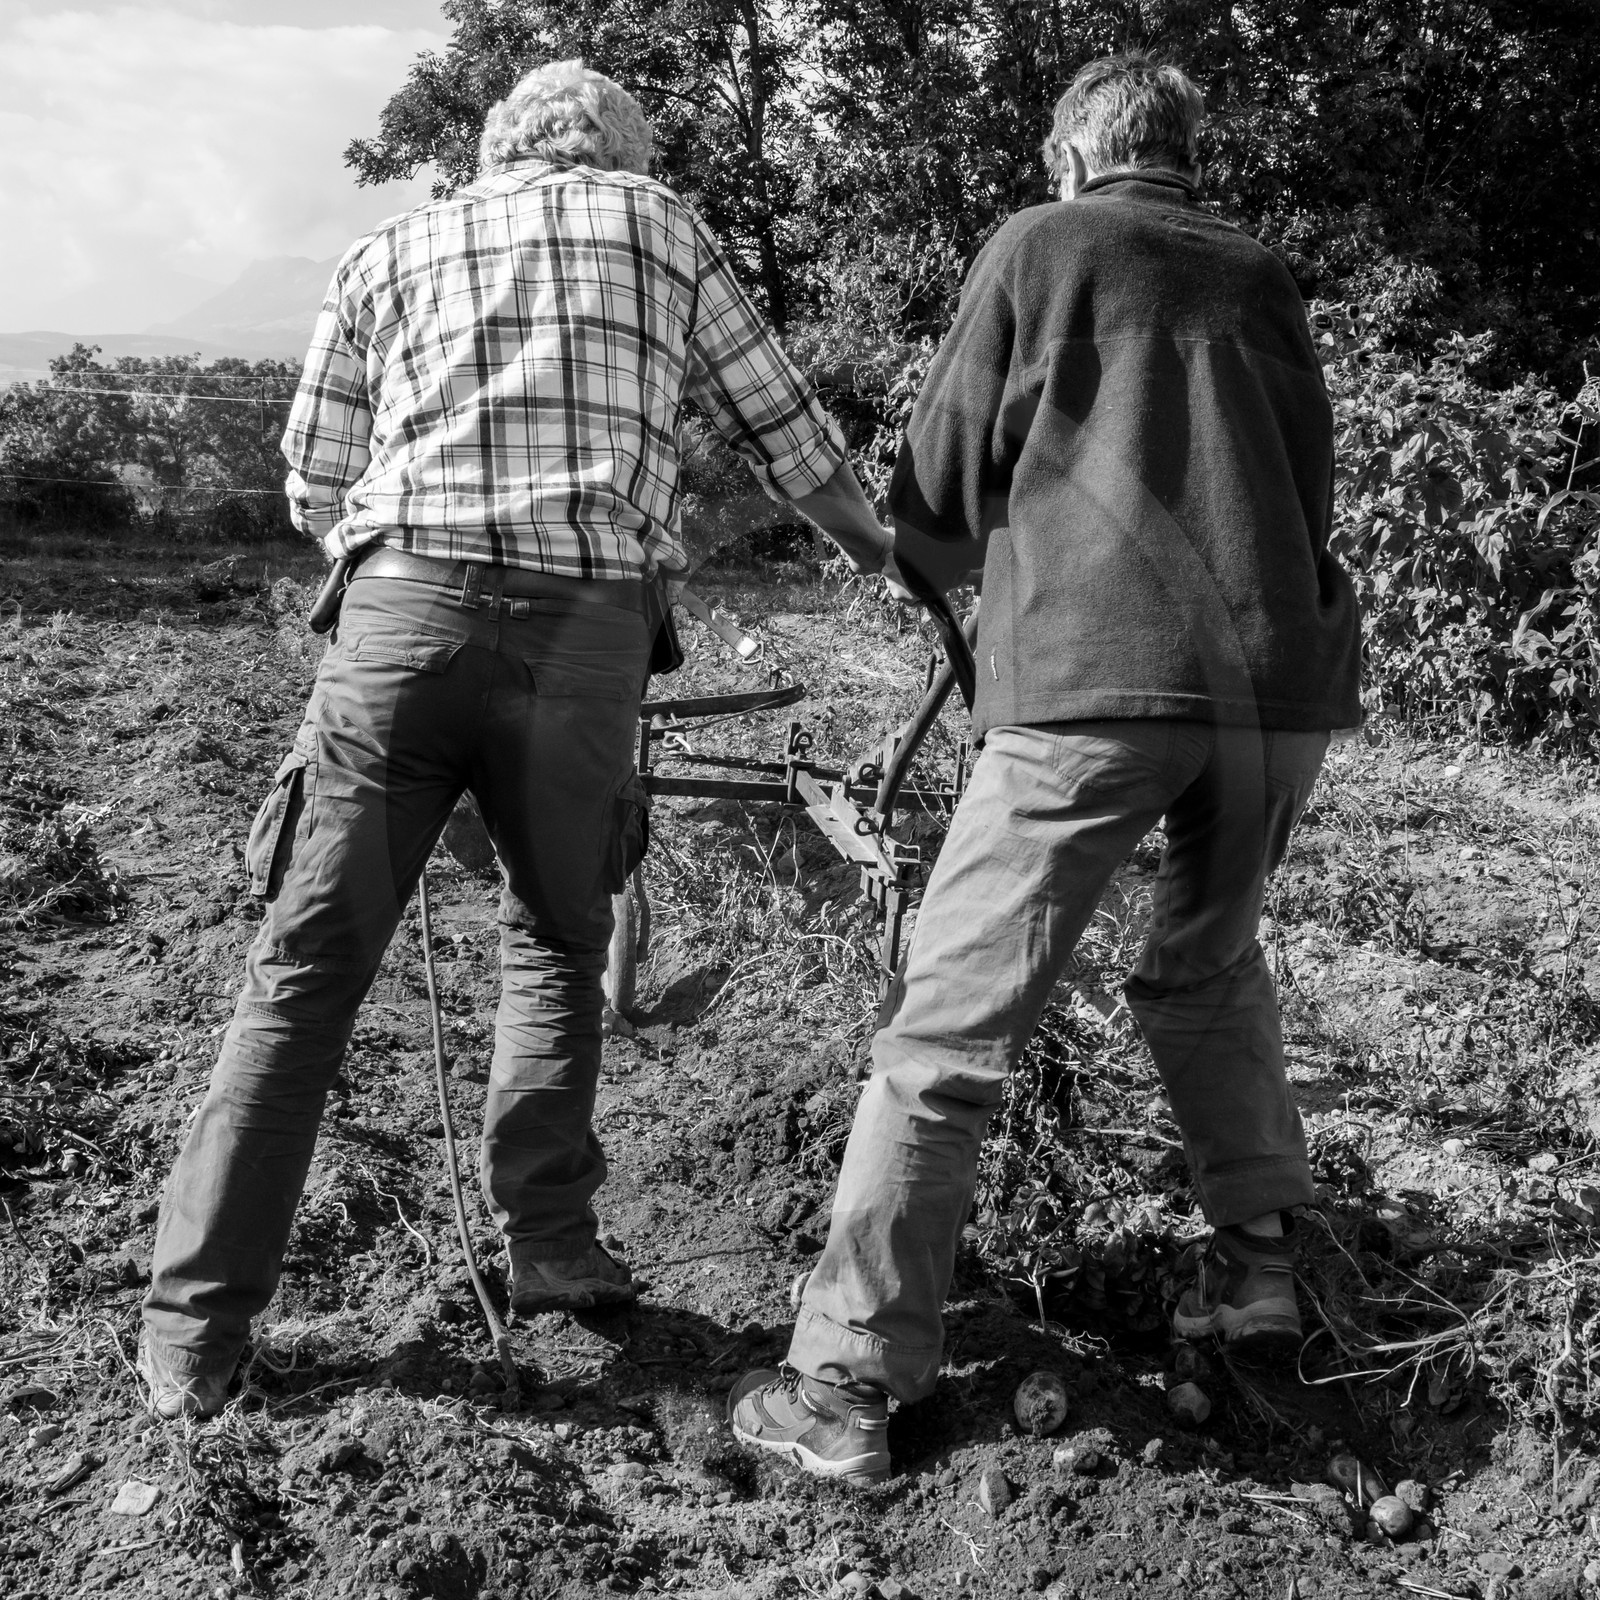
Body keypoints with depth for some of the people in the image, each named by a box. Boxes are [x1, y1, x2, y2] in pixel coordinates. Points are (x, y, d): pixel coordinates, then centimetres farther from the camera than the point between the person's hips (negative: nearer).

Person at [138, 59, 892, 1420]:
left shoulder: (390, 253, 19)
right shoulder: (659, 224, 17)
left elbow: (312, 493, 18)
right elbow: (787, 432, 20)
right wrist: (883, 552, 36)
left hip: (405, 612, 1)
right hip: (585, 637, 0)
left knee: (307, 969, 5)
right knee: (558, 942, 21)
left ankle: (196, 1328, 6)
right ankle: (548, 1244, 16)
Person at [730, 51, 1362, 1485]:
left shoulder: (1035, 246, 10)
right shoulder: (1263, 277, 20)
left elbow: (939, 499, 10)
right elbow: (1311, 490, 22)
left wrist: (948, 558, 31)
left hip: (1093, 682, -5)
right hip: (1284, 679, 5)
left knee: (948, 1031, -2)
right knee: (1210, 958, 30)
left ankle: (848, 1388, 1)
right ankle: (1259, 1251, 30)